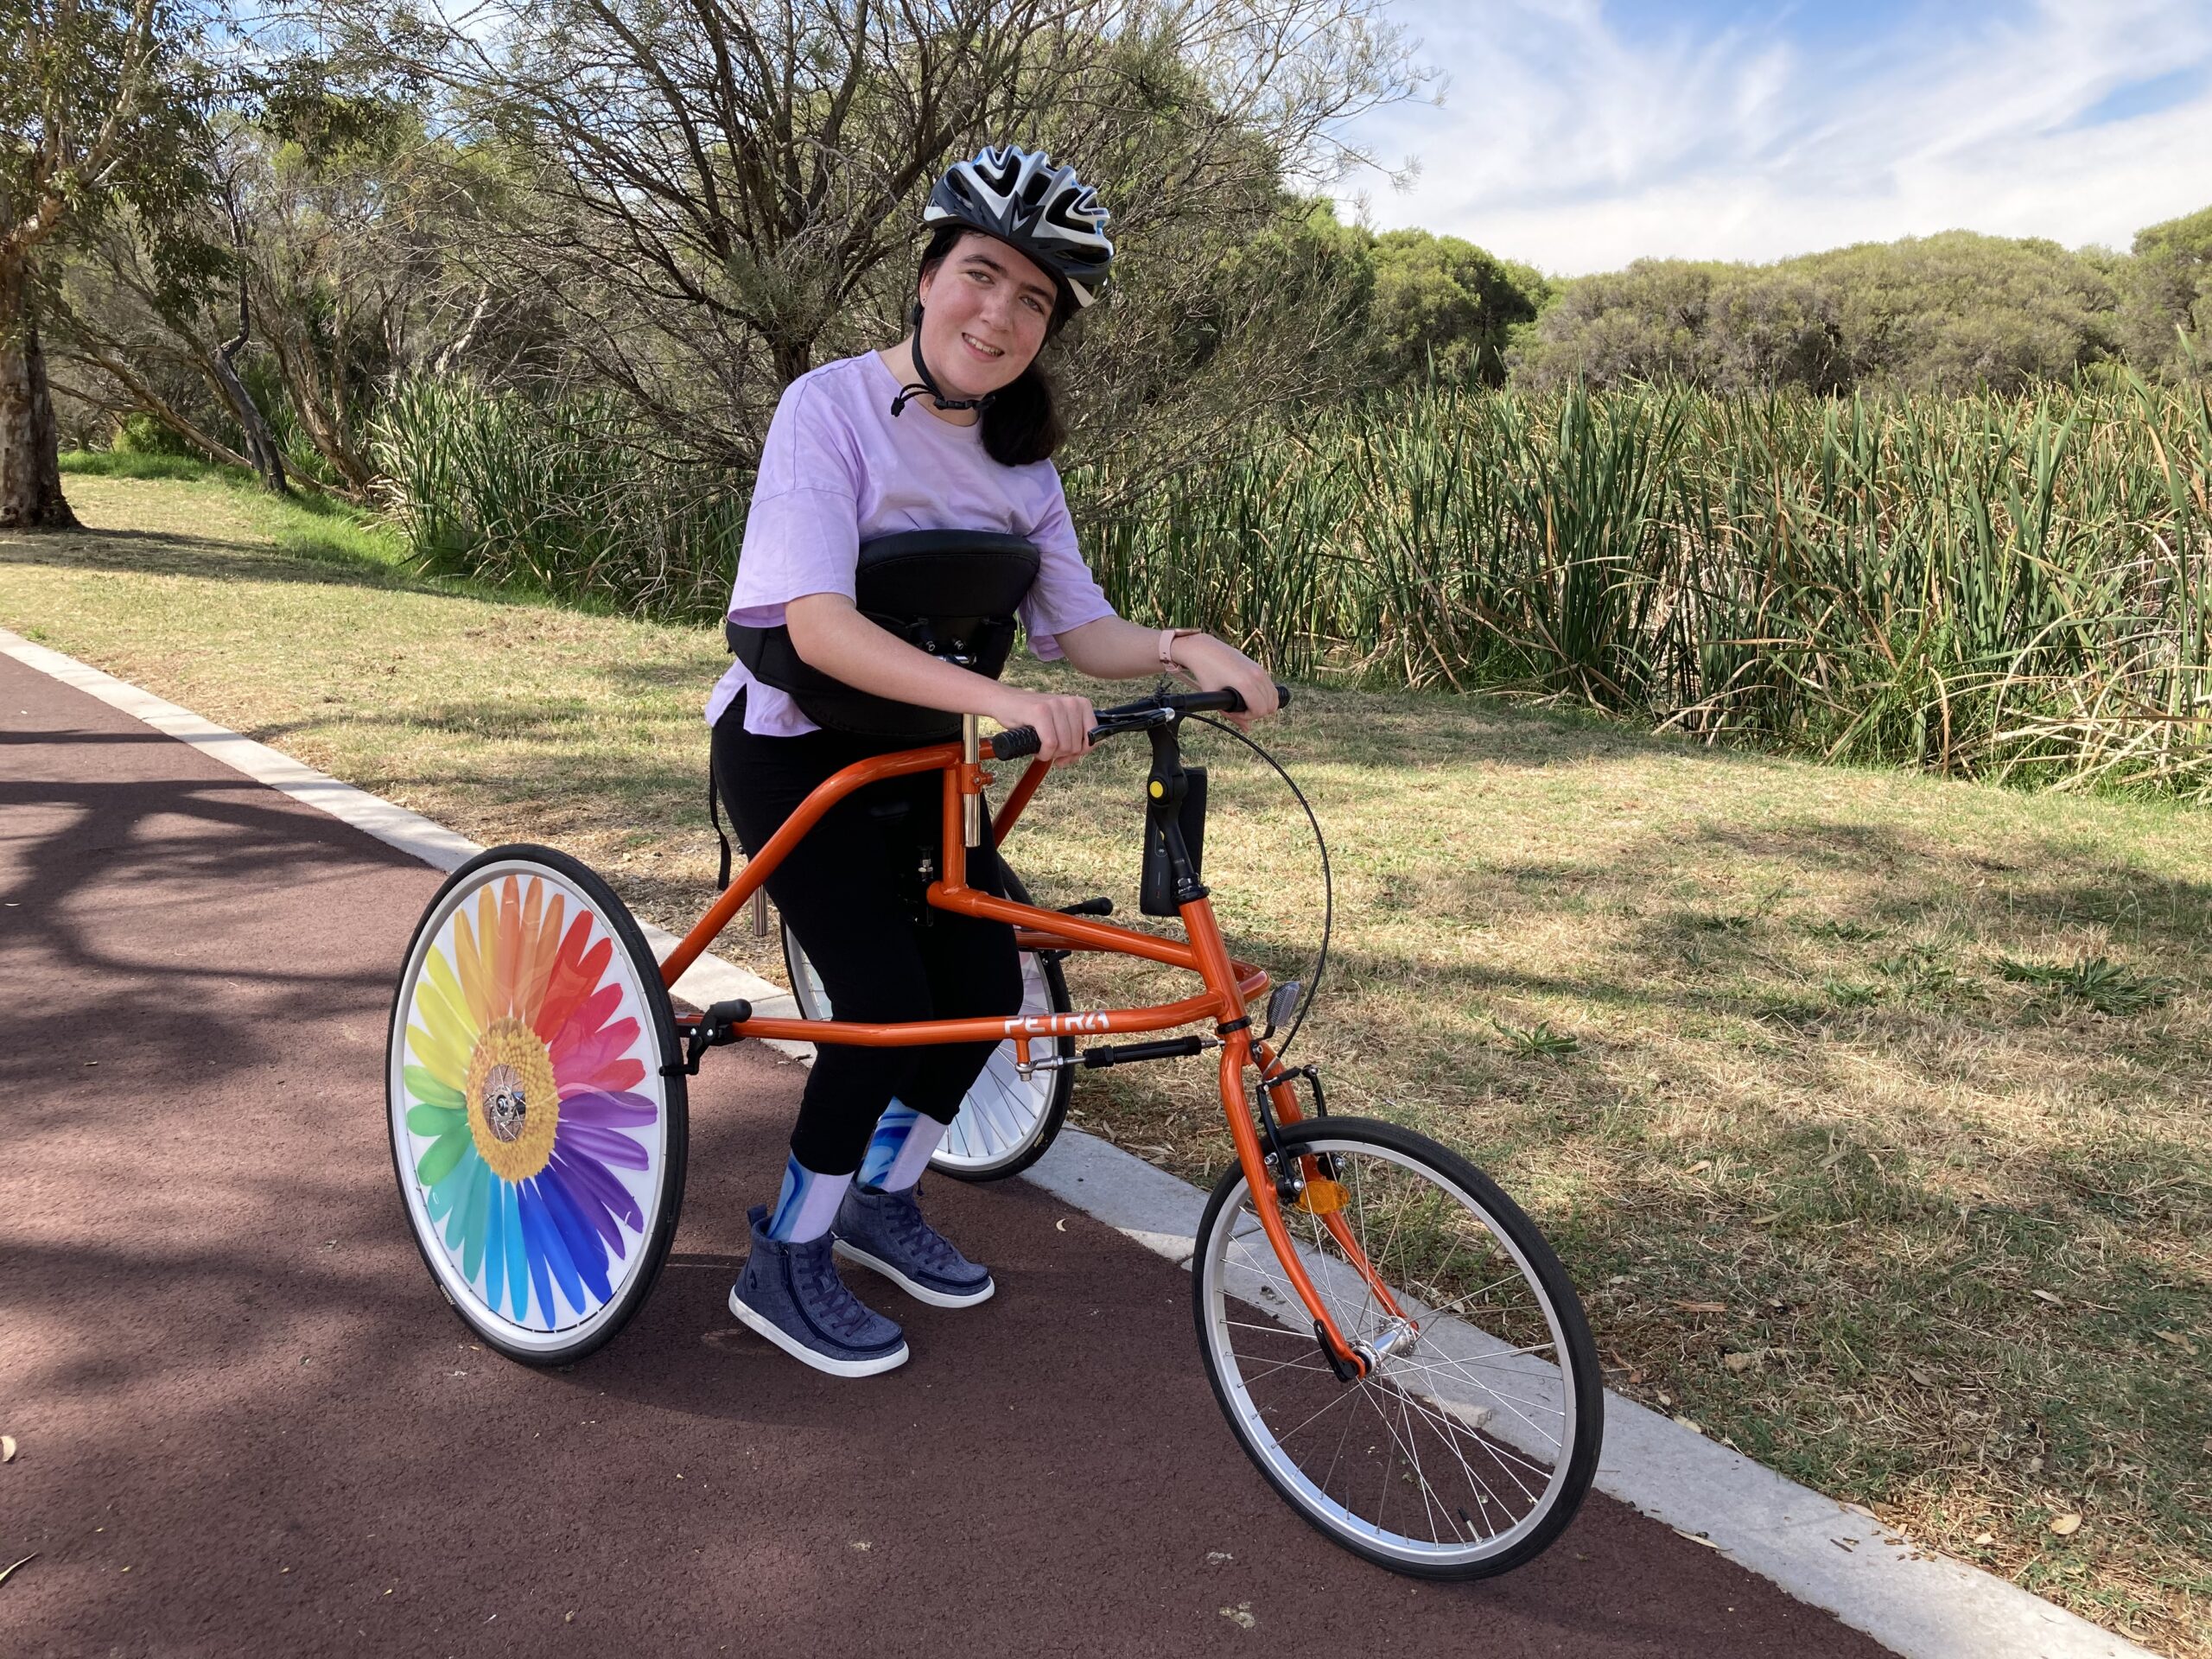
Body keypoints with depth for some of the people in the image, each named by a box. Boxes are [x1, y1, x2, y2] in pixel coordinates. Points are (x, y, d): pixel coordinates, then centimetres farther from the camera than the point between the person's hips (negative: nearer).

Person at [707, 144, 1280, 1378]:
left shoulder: (1021, 455, 0)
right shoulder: (833, 407, -20)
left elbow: (1077, 629, -2)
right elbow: (820, 627, -33)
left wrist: (1184, 647, -23)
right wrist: (999, 699, -44)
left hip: (915, 754, 6)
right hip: (794, 748, -6)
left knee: (986, 985, 0)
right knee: (889, 999, -15)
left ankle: (883, 1200, 26)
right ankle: (786, 1264, 7)